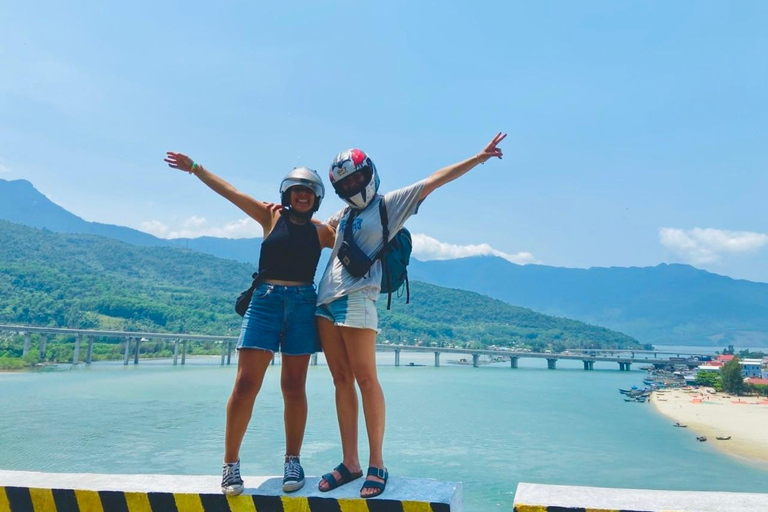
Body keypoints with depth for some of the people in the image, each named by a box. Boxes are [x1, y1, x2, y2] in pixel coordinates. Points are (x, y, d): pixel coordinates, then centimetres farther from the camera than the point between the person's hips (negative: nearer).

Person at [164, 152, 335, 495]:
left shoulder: (321, 231, 12)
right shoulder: (271, 217, 8)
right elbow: (229, 191, 8)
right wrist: (195, 168, 8)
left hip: (303, 304, 1)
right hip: (265, 300, -1)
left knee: (293, 387, 4)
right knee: (246, 384, -6)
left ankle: (292, 462, 14)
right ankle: (231, 464, 5)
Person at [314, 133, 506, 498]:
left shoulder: (391, 203, 6)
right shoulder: (344, 214, 22)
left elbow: (434, 180, 3)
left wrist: (480, 157, 1)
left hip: (356, 300, -6)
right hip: (326, 300, 6)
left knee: (365, 378, -9)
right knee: (341, 380, 5)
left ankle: (376, 464, -2)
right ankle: (349, 463, 10)